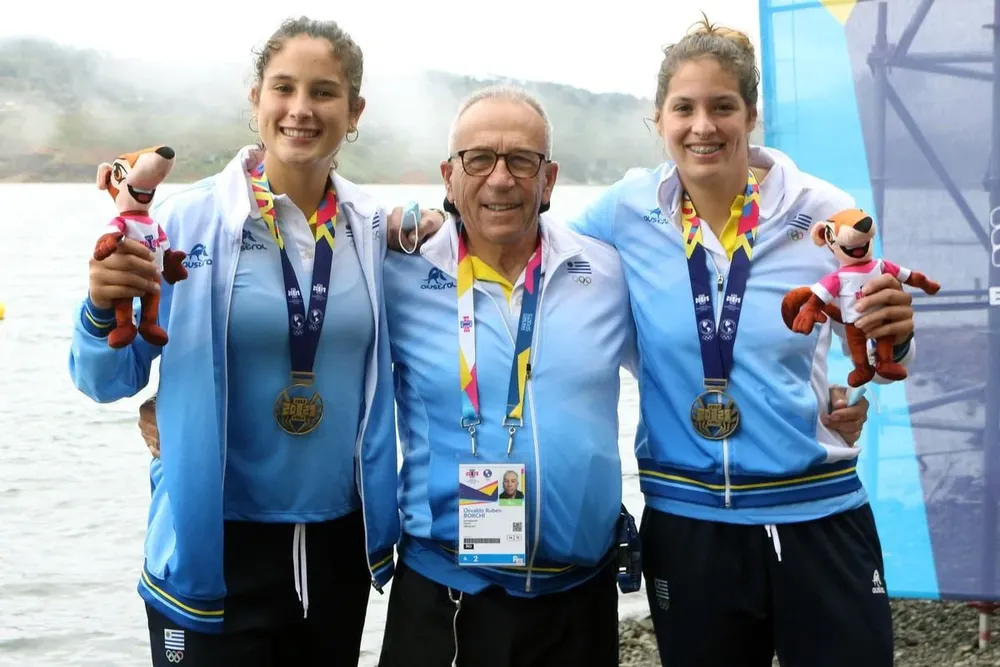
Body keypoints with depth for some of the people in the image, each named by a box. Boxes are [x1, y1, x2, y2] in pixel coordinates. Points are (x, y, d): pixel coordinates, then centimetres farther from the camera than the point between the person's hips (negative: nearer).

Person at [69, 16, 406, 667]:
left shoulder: (375, 228, 0)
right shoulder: (186, 220, -10)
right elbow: (109, 382, -4)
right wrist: (103, 309, -24)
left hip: (341, 540, 3)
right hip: (215, 547, -3)